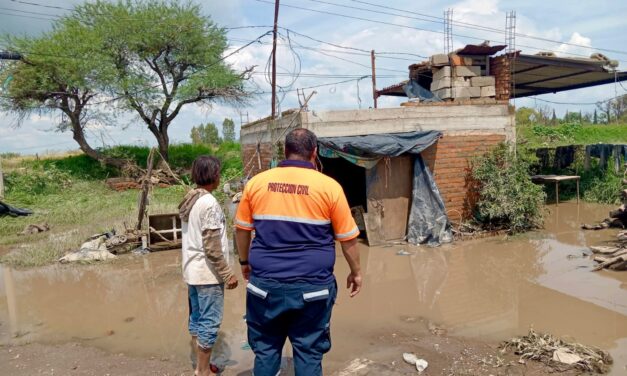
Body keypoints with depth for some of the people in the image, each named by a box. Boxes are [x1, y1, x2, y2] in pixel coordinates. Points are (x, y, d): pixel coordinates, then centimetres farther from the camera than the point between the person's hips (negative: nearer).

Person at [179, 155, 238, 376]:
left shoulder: (190, 200, 9)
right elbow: (212, 246, -21)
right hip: (208, 273, -9)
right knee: (209, 322, 2)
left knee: (197, 319, 17)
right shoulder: (209, 203, -19)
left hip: (193, 270, 9)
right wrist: (227, 273, -15)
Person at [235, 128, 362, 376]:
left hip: (266, 283, 2)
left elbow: (241, 229, 9)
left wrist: (245, 262, 25)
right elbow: (347, 237, 0)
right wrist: (355, 272, 14)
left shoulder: (257, 183, 0)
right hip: (312, 286, -2)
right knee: (309, 353, 13)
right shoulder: (329, 186, -6)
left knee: (266, 350, 17)